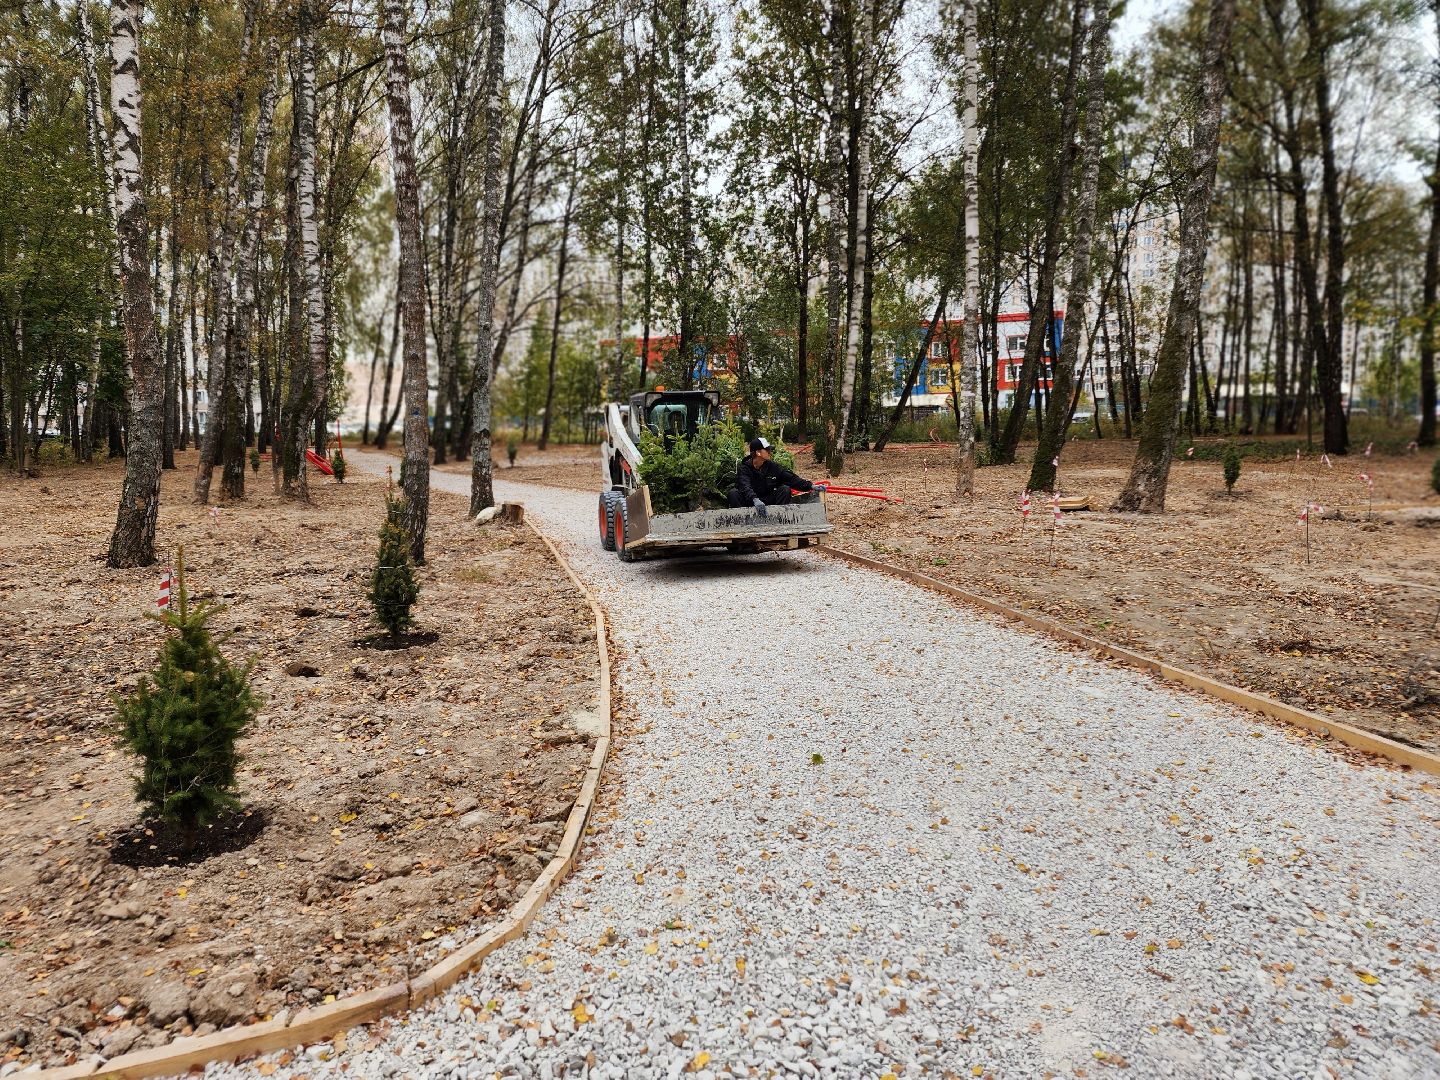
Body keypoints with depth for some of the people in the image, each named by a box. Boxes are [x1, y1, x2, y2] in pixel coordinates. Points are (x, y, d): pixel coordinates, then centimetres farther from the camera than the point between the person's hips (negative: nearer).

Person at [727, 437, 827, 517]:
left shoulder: (773, 466, 0)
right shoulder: (744, 468, -13)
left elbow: (792, 478, -3)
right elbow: (745, 487, -31)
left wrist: (811, 486, -15)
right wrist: (755, 500, -51)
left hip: (768, 501, 3)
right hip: (749, 502, -3)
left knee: (785, 489, -16)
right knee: (733, 492, -29)